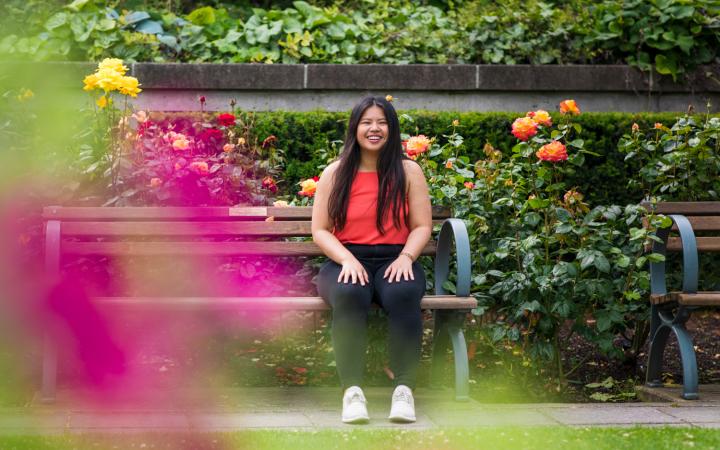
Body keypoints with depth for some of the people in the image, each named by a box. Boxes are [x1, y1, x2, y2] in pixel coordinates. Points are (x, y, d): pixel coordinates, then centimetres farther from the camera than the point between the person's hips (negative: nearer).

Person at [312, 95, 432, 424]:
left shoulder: (408, 172, 9)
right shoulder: (335, 173, 8)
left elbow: (422, 226, 6)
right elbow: (320, 230, 4)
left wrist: (406, 257, -14)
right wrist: (347, 260, -15)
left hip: (394, 261, 0)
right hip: (346, 261, 0)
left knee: (403, 294, -37)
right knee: (349, 295, -37)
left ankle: (404, 389, -35)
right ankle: (352, 391, -41)